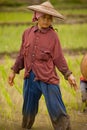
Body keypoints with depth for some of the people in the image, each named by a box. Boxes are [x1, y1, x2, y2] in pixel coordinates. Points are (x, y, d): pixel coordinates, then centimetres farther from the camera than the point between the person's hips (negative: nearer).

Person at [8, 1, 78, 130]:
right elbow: (22, 54, 15)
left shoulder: (53, 36, -6)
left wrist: (68, 74, -7)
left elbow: (58, 58, -3)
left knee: (57, 110, -6)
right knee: (28, 109, 18)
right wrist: (14, 71, 19)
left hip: (48, 77, -4)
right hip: (30, 77, 4)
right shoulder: (27, 33, 5)